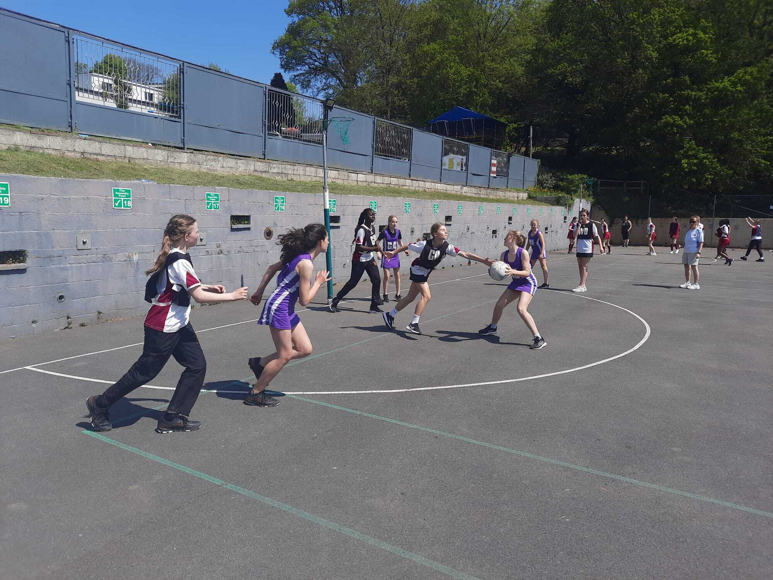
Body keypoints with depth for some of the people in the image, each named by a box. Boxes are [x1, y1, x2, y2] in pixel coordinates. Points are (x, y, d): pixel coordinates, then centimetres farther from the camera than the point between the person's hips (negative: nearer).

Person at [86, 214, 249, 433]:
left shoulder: (175, 256, 6)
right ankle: (99, 405, 27)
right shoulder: (179, 261, -23)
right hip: (162, 329, -9)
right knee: (144, 372, 5)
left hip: (178, 325, 9)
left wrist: (207, 286, 11)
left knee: (197, 366, 3)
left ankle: (173, 419, 11)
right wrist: (231, 296, -20)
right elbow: (199, 296, -28)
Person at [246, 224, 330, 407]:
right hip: (279, 308, -9)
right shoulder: (306, 264, -21)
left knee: (305, 349, 8)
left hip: (287, 309, 9)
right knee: (284, 356, -1)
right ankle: (255, 394, 13)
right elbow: (304, 300, -17)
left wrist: (259, 292, 21)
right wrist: (318, 283, -2)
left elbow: (272, 268, 17)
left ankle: (259, 363, 20)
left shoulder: (299, 256, 7)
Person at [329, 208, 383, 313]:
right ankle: (334, 303, 7)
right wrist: (373, 249, -25)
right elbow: (358, 247, -25)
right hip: (359, 260, -8)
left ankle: (374, 305, 8)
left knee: (377, 280, -1)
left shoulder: (372, 228, 6)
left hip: (369, 259, 8)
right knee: (352, 282, -4)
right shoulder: (362, 230, -20)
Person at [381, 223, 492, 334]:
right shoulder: (424, 245, -28)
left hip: (425, 273, 6)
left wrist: (483, 261, -31)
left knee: (410, 298, 13)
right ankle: (414, 324, -12)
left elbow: (465, 254, -25)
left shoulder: (447, 247, -20)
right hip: (417, 270, -6)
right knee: (426, 296, -18)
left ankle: (389, 316, 28)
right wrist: (393, 252, -5)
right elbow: (407, 247, -13)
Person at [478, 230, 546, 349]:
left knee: (521, 309, -26)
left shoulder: (523, 252, -24)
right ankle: (492, 328, 40)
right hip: (516, 282, 7)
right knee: (499, 305, 11)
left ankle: (539, 339, -20)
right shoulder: (504, 255, -5)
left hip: (528, 283, -7)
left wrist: (513, 272, -40)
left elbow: (527, 272, -25)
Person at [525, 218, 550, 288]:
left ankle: (546, 283, -9)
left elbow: (543, 244, -19)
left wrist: (541, 253, -28)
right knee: (530, 266, 11)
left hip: (541, 251, -8)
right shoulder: (530, 232, 6)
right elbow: (528, 243, 15)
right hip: (534, 251, 8)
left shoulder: (539, 233, -15)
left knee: (543, 266, -9)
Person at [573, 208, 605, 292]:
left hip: (587, 249, -5)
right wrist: (580, 225, -12)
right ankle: (583, 286, 15)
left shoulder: (591, 225, -4)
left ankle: (581, 286, -9)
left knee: (584, 267, -8)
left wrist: (600, 246, -9)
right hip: (579, 249, 5)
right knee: (580, 267, 8)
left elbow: (597, 236, -1)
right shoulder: (578, 225, 7)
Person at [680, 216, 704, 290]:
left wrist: (698, 252, -20)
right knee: (686, 266, 10)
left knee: (694, 267, -6)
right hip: (686, 251, 8)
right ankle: (687, 282, 19)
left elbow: (701, 243, -12)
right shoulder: (688, 231, 15)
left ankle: (696, 284, 0)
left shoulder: (699, 231, -8)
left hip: (694, 252, -8)